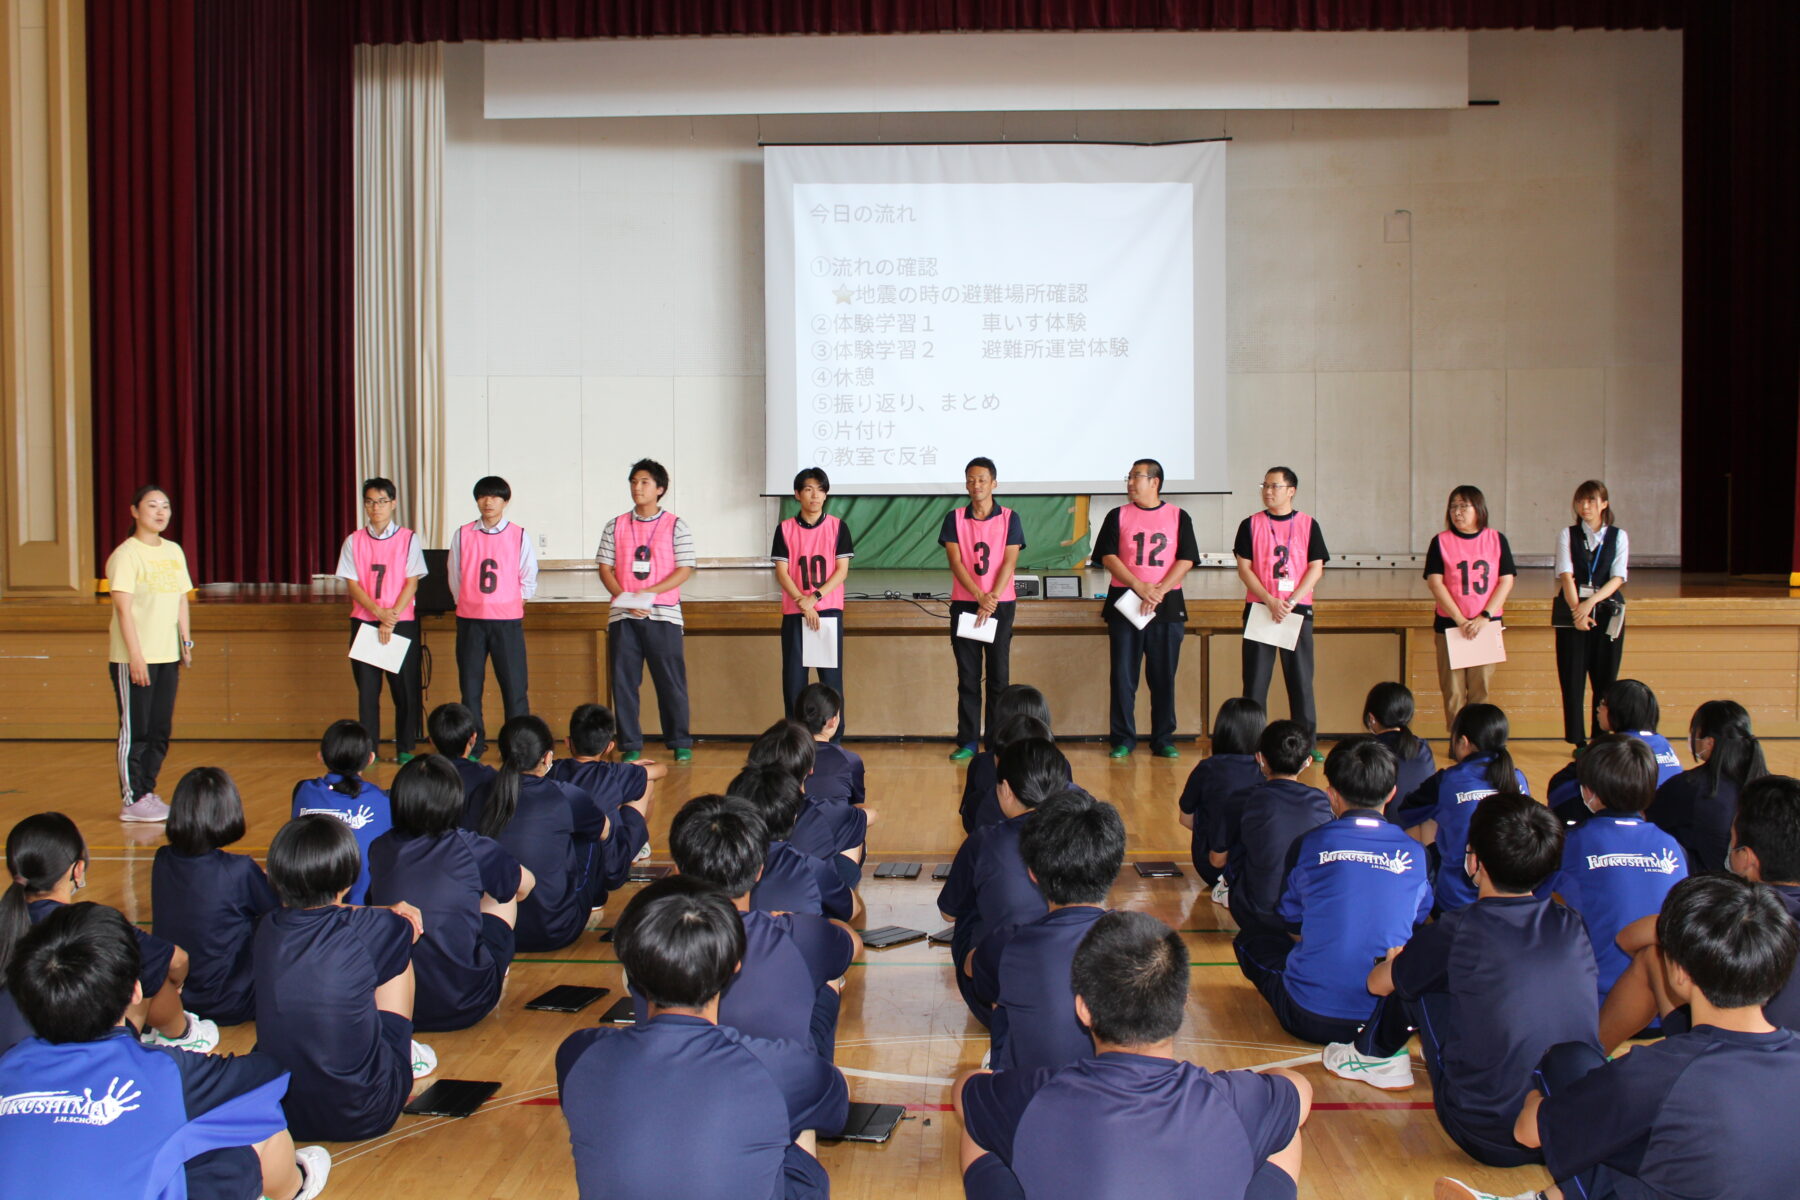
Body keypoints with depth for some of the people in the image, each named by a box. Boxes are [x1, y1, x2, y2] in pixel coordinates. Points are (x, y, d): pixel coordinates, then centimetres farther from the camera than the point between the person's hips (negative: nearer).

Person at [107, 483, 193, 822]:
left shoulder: (174, 552, 12)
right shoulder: (126, 554, -9)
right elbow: (123, 607, -14)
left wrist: (186, 642, 11)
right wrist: (135, 655, -19)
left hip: (168, 655, 7)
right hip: (132, 657, -6)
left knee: (161, 730, 9)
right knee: (135, 730, -1)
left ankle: (148, 792, 19)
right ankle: (132, 800, 5)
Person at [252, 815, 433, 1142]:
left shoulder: (267, 930, -5)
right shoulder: (367, 931, -15)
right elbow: (413, 926, 10)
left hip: (278, 1113, 4)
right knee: (398, 956, 13)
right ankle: (405, 1057, 34)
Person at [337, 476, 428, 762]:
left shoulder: (408, 539, 2)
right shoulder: (354, 541, 6)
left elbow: (412, 582, -4)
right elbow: (352, 583, 1)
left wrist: (392, 618, -13)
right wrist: (380, 612, -13)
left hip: (402, 622, -1)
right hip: (364, 621, 1)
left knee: (405, 687, 1)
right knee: (367, 688, 2)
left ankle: (405, 749, 10)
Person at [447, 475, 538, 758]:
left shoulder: (518, 536, 3)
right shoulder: (463, 535, 6)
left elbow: (529, 579, 7)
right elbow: (454, 576, 11)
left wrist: (512, 605, 2)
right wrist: (468, 603, 6)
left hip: (507, 620, -2)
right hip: (470, 620, 2)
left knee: (514, 684, -2)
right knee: (470, 684, 5)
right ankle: (473, 746, 14)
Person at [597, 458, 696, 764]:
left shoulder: (675, 526, 3)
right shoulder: (615, 526, 10)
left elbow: (685, 570, -3)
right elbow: (605, 568, 7)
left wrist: (648, 593, -15)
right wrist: (624, 598, -11)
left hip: (663, 614, -2)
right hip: (623, 616, 2)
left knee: (671, 681, -1)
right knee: (623, 682, 2)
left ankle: (680, 745, 10)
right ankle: (631, 746, 10)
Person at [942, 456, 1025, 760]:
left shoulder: (1009, 518, 3)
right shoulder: (954, 518, 4)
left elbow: (1009, 562, -5)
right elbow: (955, 561, -4)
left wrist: (993, 599, -17)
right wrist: (980, 596, -16)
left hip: (1000, 604, -1)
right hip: (964, 604, 1)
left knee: (999, 675, 1)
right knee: (967, 675, 2)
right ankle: (968, 741, 4)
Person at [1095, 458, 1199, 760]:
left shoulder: (1178, 517, 6)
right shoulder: (1118, 516, 6)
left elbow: (1185, 561, -1)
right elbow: (1108, 556, -2)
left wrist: (1159, 591, -14)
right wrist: (1139, 587, -14)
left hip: (1167, 605, 0)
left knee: (1164, 676, 3)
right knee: (1122, 675, 0)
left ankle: (1163, 740, 10)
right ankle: (1122, 740, 7)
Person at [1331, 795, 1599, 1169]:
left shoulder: (1459, 931, -13)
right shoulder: (1572, 927, -1)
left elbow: (1378, 983, 7)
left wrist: (1396, 959, 32)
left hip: (1489, 1140, -4)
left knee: (1413, 980, 10)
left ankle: (1376, 1055, 34)